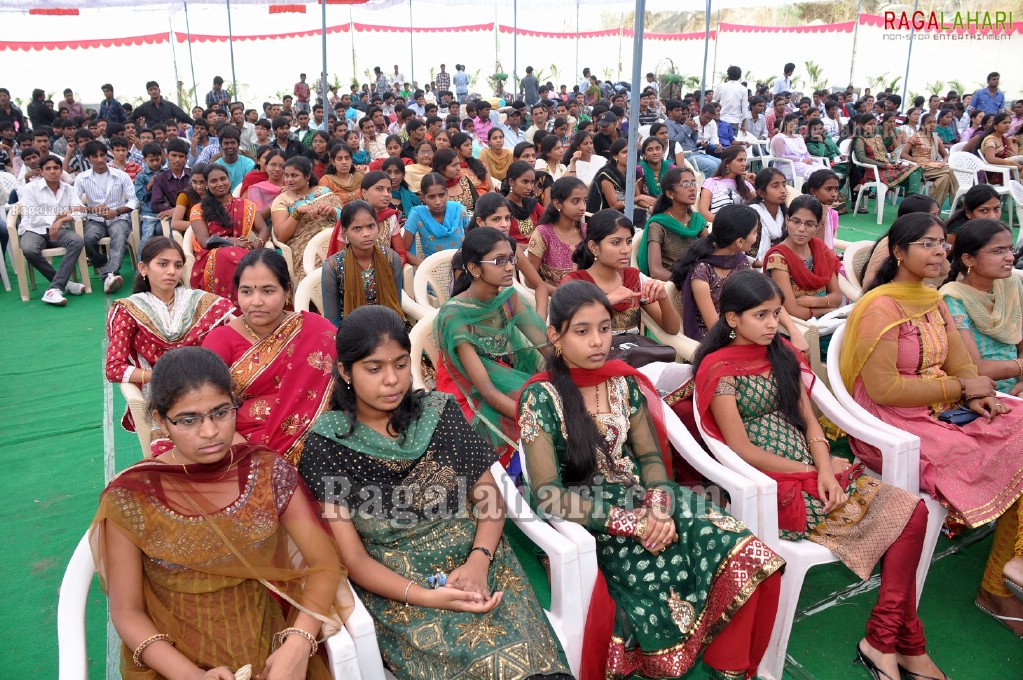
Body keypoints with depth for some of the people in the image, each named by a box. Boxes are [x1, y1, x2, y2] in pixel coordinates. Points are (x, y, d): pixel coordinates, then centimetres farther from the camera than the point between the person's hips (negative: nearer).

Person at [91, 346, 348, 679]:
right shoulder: (130, 498, -9)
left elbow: (325, 562, -4)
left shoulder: (269, 473, -5)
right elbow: (127, 611, -4)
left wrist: (298, 644, -19)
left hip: (270, 651, 2)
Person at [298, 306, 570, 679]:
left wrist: (478, 562, -14)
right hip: (398, 589, -2)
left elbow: (490, 498, 5)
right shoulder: (325, 447, -4)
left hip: (476, 562, 2)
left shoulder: (440, 412, 3)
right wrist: (424, 596, -19)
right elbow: (354, 557, -5)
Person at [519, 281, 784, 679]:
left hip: (644, 503, 5)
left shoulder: (624, 384, 6)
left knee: (749, 560, -14)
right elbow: (547, 495, -14)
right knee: (667, 574, -28)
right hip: (589, 522, -5)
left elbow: (650, 457, 8)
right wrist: (630, 522, -20)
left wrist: (660, 508, -14)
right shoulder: (541, 398, -10)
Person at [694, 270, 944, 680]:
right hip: (773, 485, -7)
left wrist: (825, 469, -8)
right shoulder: (719, 368, -10)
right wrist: (811, 471, -9)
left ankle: (885, 641, -5)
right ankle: (904, 643, 1)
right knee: (904, 515, -14)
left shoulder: (782, 354, 12)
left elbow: (808, 419, 10)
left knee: (913, 510, -13)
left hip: (814, 469, 7)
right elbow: (742, 451, -13)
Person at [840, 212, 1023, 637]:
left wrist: (977, 396, -12)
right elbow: (883, 388, -20)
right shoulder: (881, 307, -14)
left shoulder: (934, 301, 14)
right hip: (894, 427, -8)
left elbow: (961, 364, 11)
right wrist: (960, 387, -13)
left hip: (943, 411, 8)